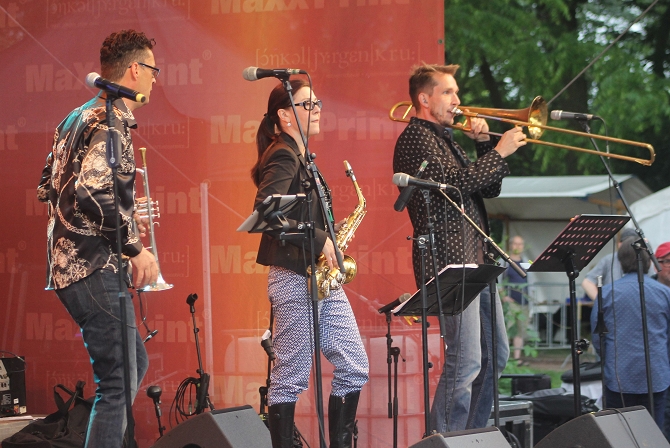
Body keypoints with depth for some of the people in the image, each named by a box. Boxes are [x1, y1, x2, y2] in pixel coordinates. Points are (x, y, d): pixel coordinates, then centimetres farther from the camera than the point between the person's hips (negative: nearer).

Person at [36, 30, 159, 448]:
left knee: (134, 363, 19)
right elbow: (92, 189, -26)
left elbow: (49, 186, 21)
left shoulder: (78, 118, 17)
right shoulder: (112, 120, -13)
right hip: (96, 266, -10)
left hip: (68, 263, 10)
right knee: (119, 381, -8)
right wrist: (135, 247, -17)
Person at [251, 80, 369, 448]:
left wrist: (330, 242, 4)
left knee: (354, 367, 7)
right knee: (291, 377, -5)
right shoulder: (282, 157, -11)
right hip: (294, 278, -10)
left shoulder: (302, 159, 18)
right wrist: (318, 239, -21)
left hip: (321, 280, 10)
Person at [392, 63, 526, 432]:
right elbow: (455, 183, -21)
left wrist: (485, 145, 7)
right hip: (449, 262, -10)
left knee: (496, 354, 15)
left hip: (475, 260, 10)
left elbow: (489, 188, 20)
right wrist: (498, 152, -13)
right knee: (465, 360, -14)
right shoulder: (416, 138, -8)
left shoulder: (444, 138, 22)